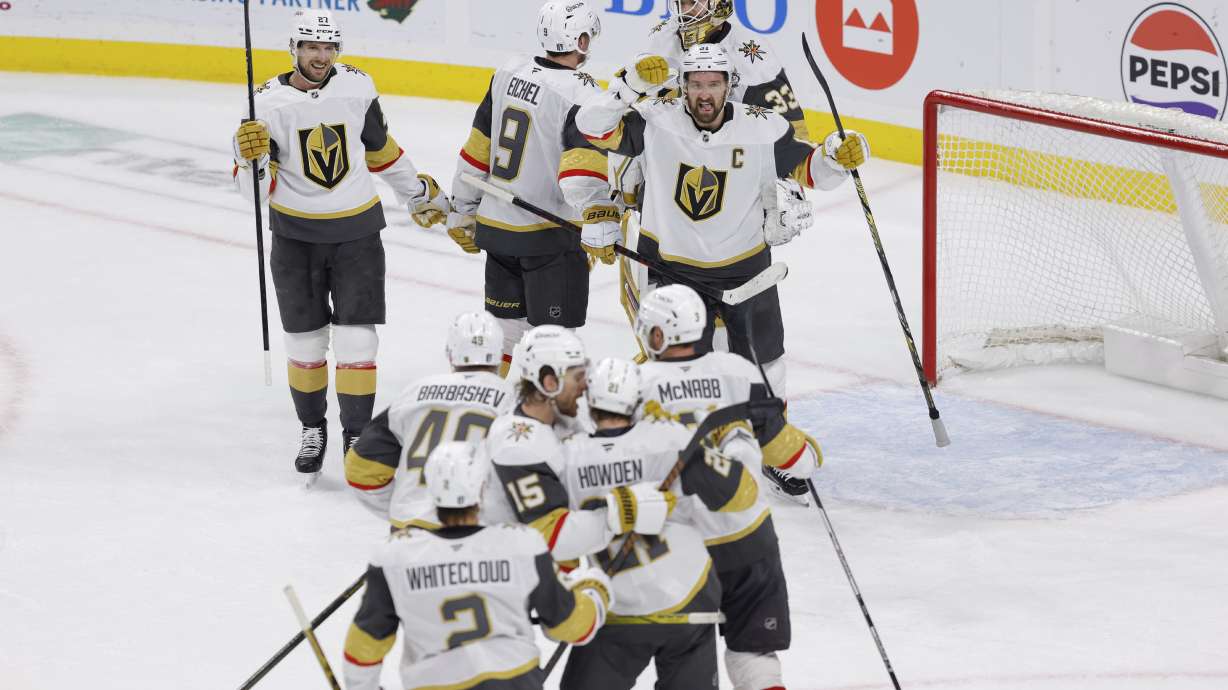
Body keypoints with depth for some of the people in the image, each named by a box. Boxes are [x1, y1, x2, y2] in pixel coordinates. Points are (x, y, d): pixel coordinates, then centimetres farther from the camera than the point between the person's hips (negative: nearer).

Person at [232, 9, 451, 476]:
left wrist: (420, 192, 20)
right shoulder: (269, 103, -13)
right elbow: (256, 189, -13)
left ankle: (357, 436, 7)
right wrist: (250, 156, -34)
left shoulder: (357, 87, -6)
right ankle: (312, 429, 27)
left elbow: (379, 147, 12)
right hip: (295, 235, -1)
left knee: (356, 337, -2)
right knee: (304, 339, 9)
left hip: (357, 231, 1)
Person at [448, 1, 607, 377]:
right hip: (551, 234, -7)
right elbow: (585, 173, -19)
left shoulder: (509, 74, 4)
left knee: (508, 329, 19)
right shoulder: (581, 94, -16)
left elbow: (477, 149, 9)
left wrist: (462, 211, 16)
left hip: (496, 228, 7)